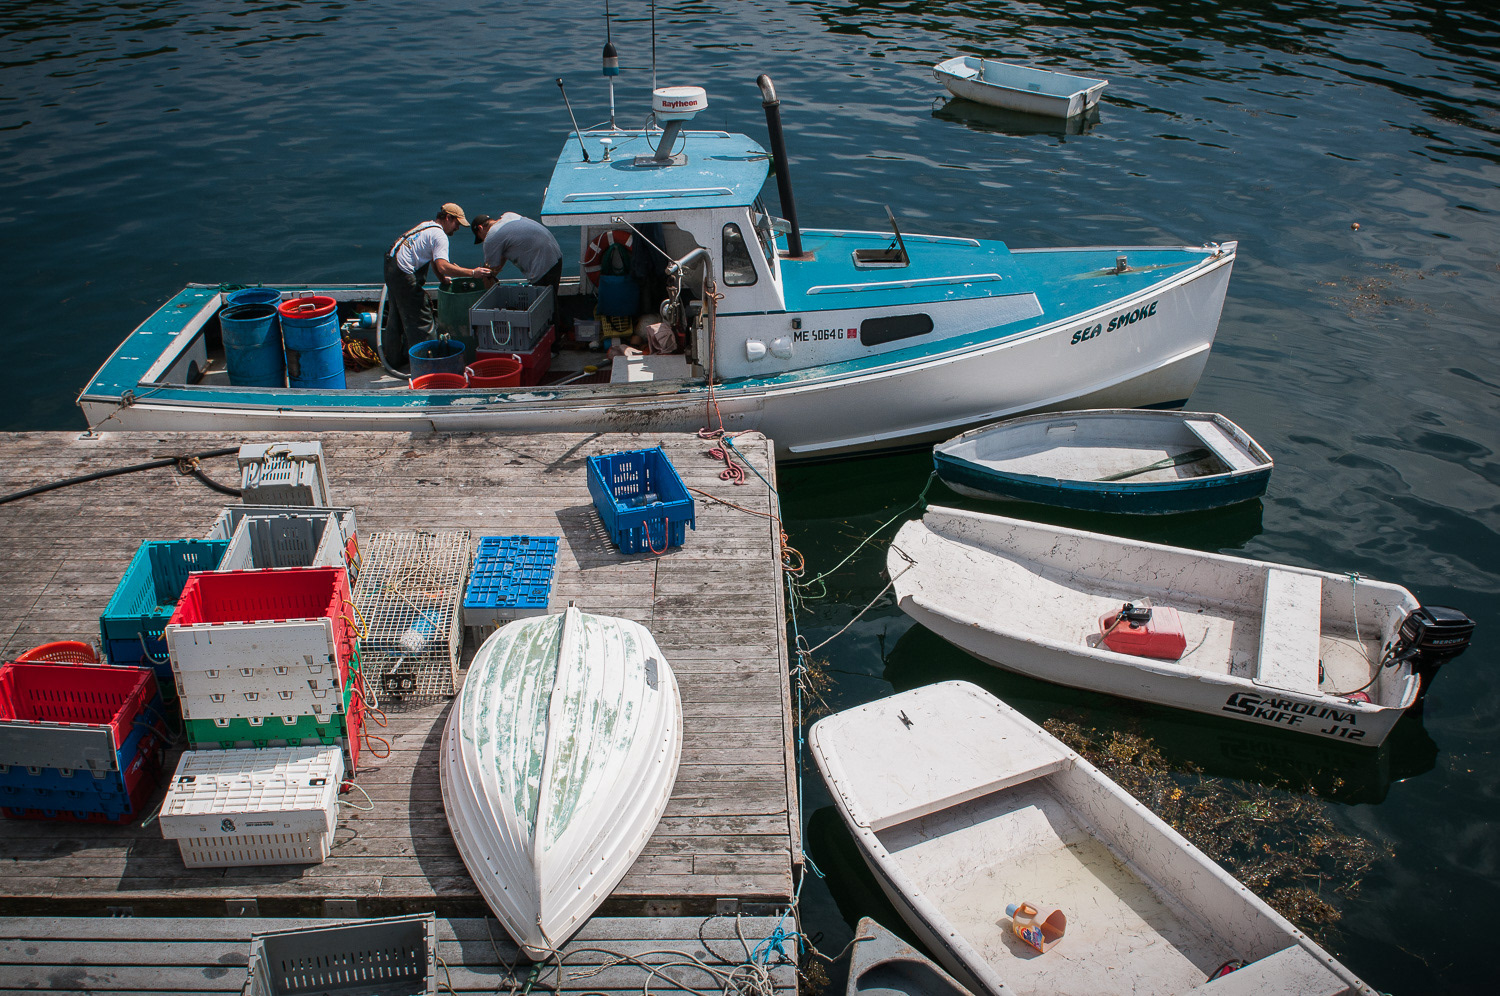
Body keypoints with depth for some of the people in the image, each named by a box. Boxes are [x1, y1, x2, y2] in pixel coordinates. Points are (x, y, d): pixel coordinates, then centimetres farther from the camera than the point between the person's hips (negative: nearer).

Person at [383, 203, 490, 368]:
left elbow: (433, 259, 24)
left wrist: (442, 278, 15)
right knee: (420, 319, -3)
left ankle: (394, 359, 32)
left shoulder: (426, 226, 17)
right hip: (405, 274, -10)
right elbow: (443, 266, -28)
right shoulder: (439, 236, -14)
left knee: (397, 317, 20)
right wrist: (473, 273, -27)